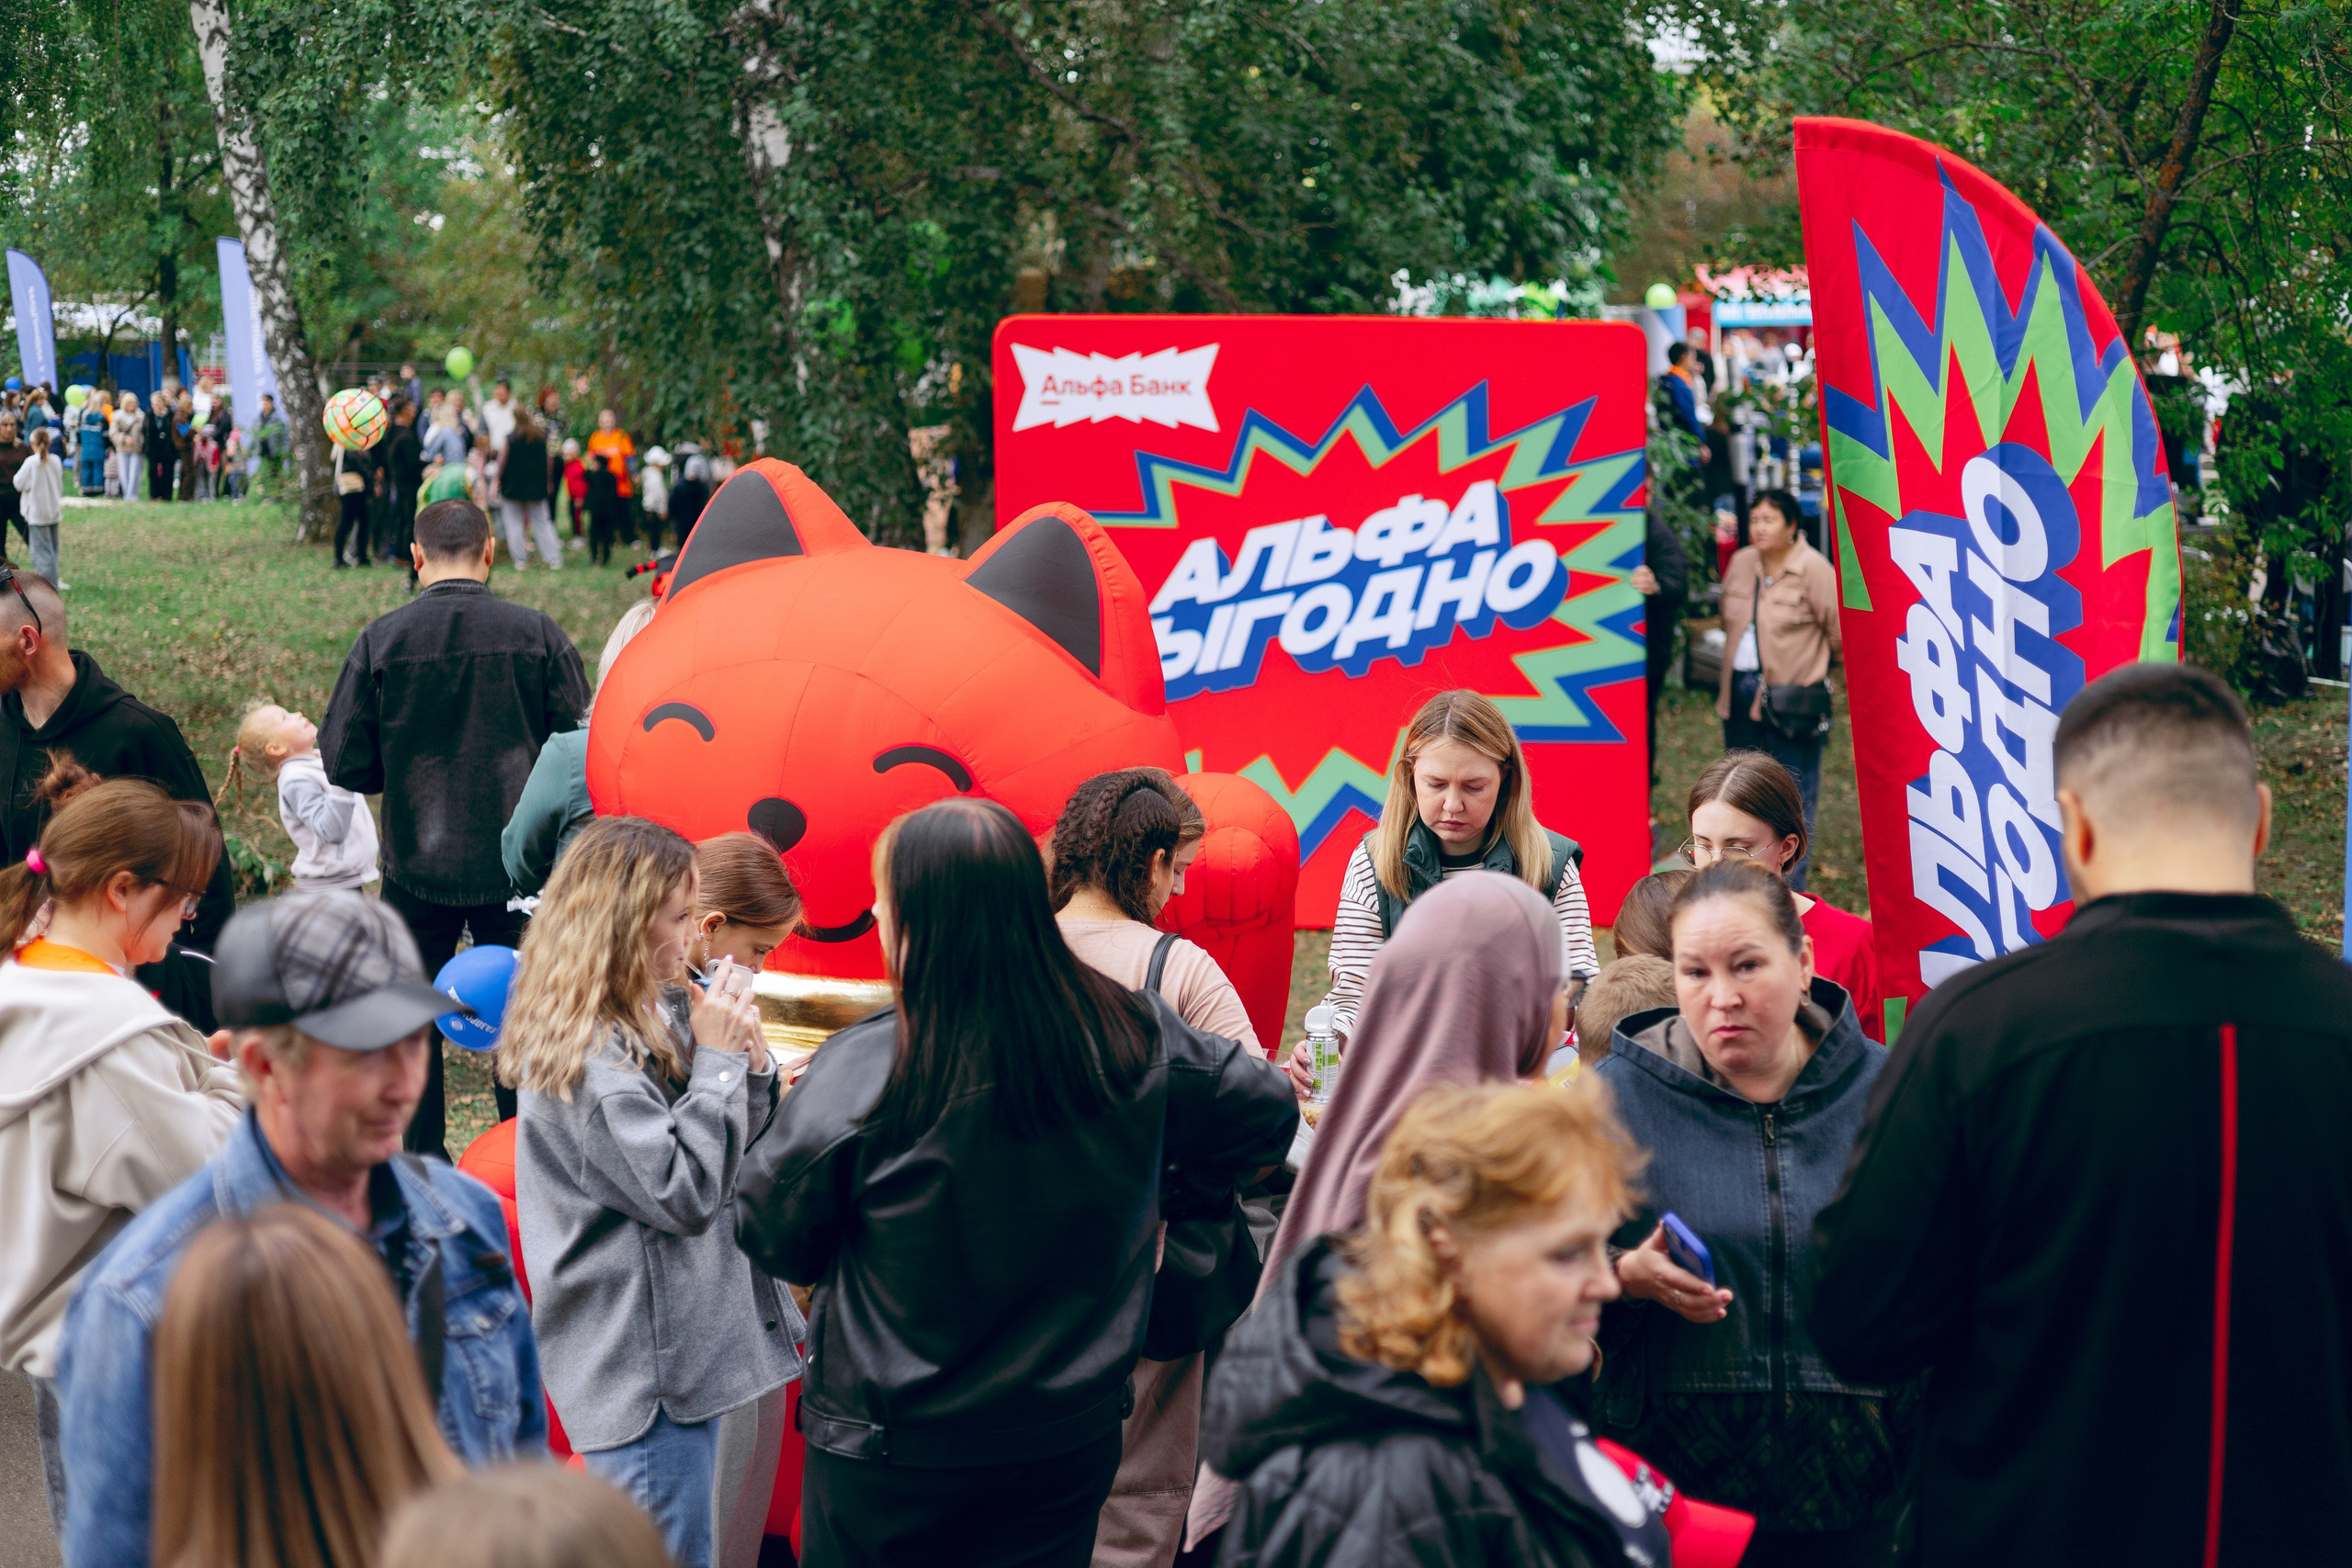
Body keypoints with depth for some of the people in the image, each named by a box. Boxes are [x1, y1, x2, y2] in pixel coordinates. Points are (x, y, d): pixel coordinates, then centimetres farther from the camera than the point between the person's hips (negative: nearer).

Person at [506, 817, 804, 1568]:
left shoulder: (653, 1020, 8)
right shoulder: (588, 1060, -20)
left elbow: (740, 1159, 15)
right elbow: (684, 1190, -23)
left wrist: (751, 1064, -4)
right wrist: (717, 1058, -15)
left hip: (685, 1349, 10)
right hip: (643, 1371, -10)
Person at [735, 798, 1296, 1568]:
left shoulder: (860, 1071, -21)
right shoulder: (1133, 1036, -8)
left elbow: (774, 1240, -9)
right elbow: (1267, 1110, 6)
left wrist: (788, 1111, 7)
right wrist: (1168, 1201, 15)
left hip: (887, 1455, -3)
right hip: (1069, 1439, 3)